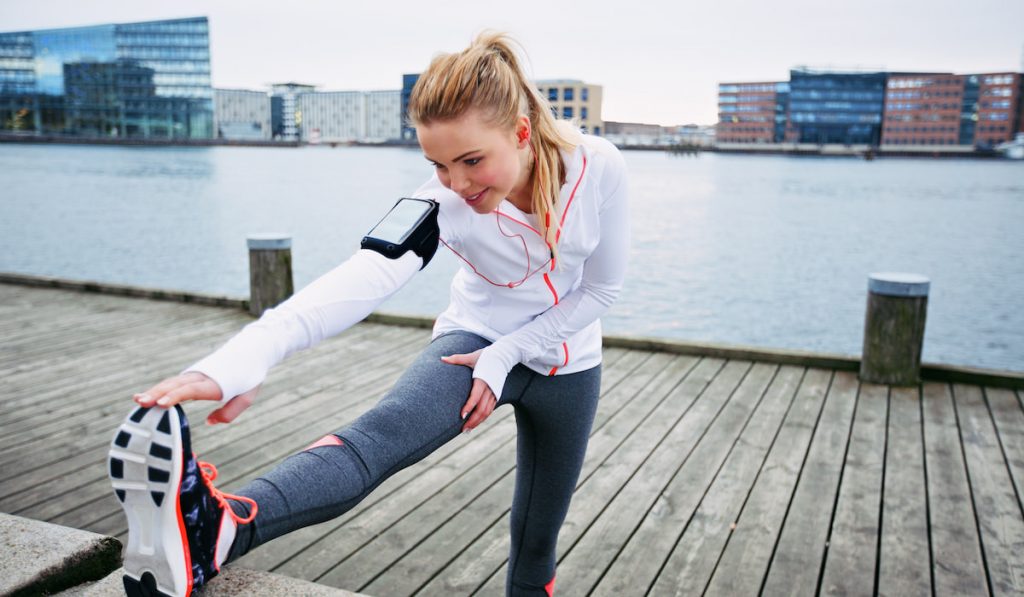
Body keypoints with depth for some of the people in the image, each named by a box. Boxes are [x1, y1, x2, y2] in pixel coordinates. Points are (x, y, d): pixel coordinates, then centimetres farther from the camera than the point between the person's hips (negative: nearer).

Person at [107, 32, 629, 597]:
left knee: (537, 541, 14)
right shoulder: (443, 203, -27)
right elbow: (362, 280, -44)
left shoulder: (599, 167, -23)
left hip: (567, 364, 3)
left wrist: (506, 356, -21)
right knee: (382, 432, -34)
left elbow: (600, 287, -12)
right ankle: (211, 533, -55)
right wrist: (239, 362, -61)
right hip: (477, 340, -2)